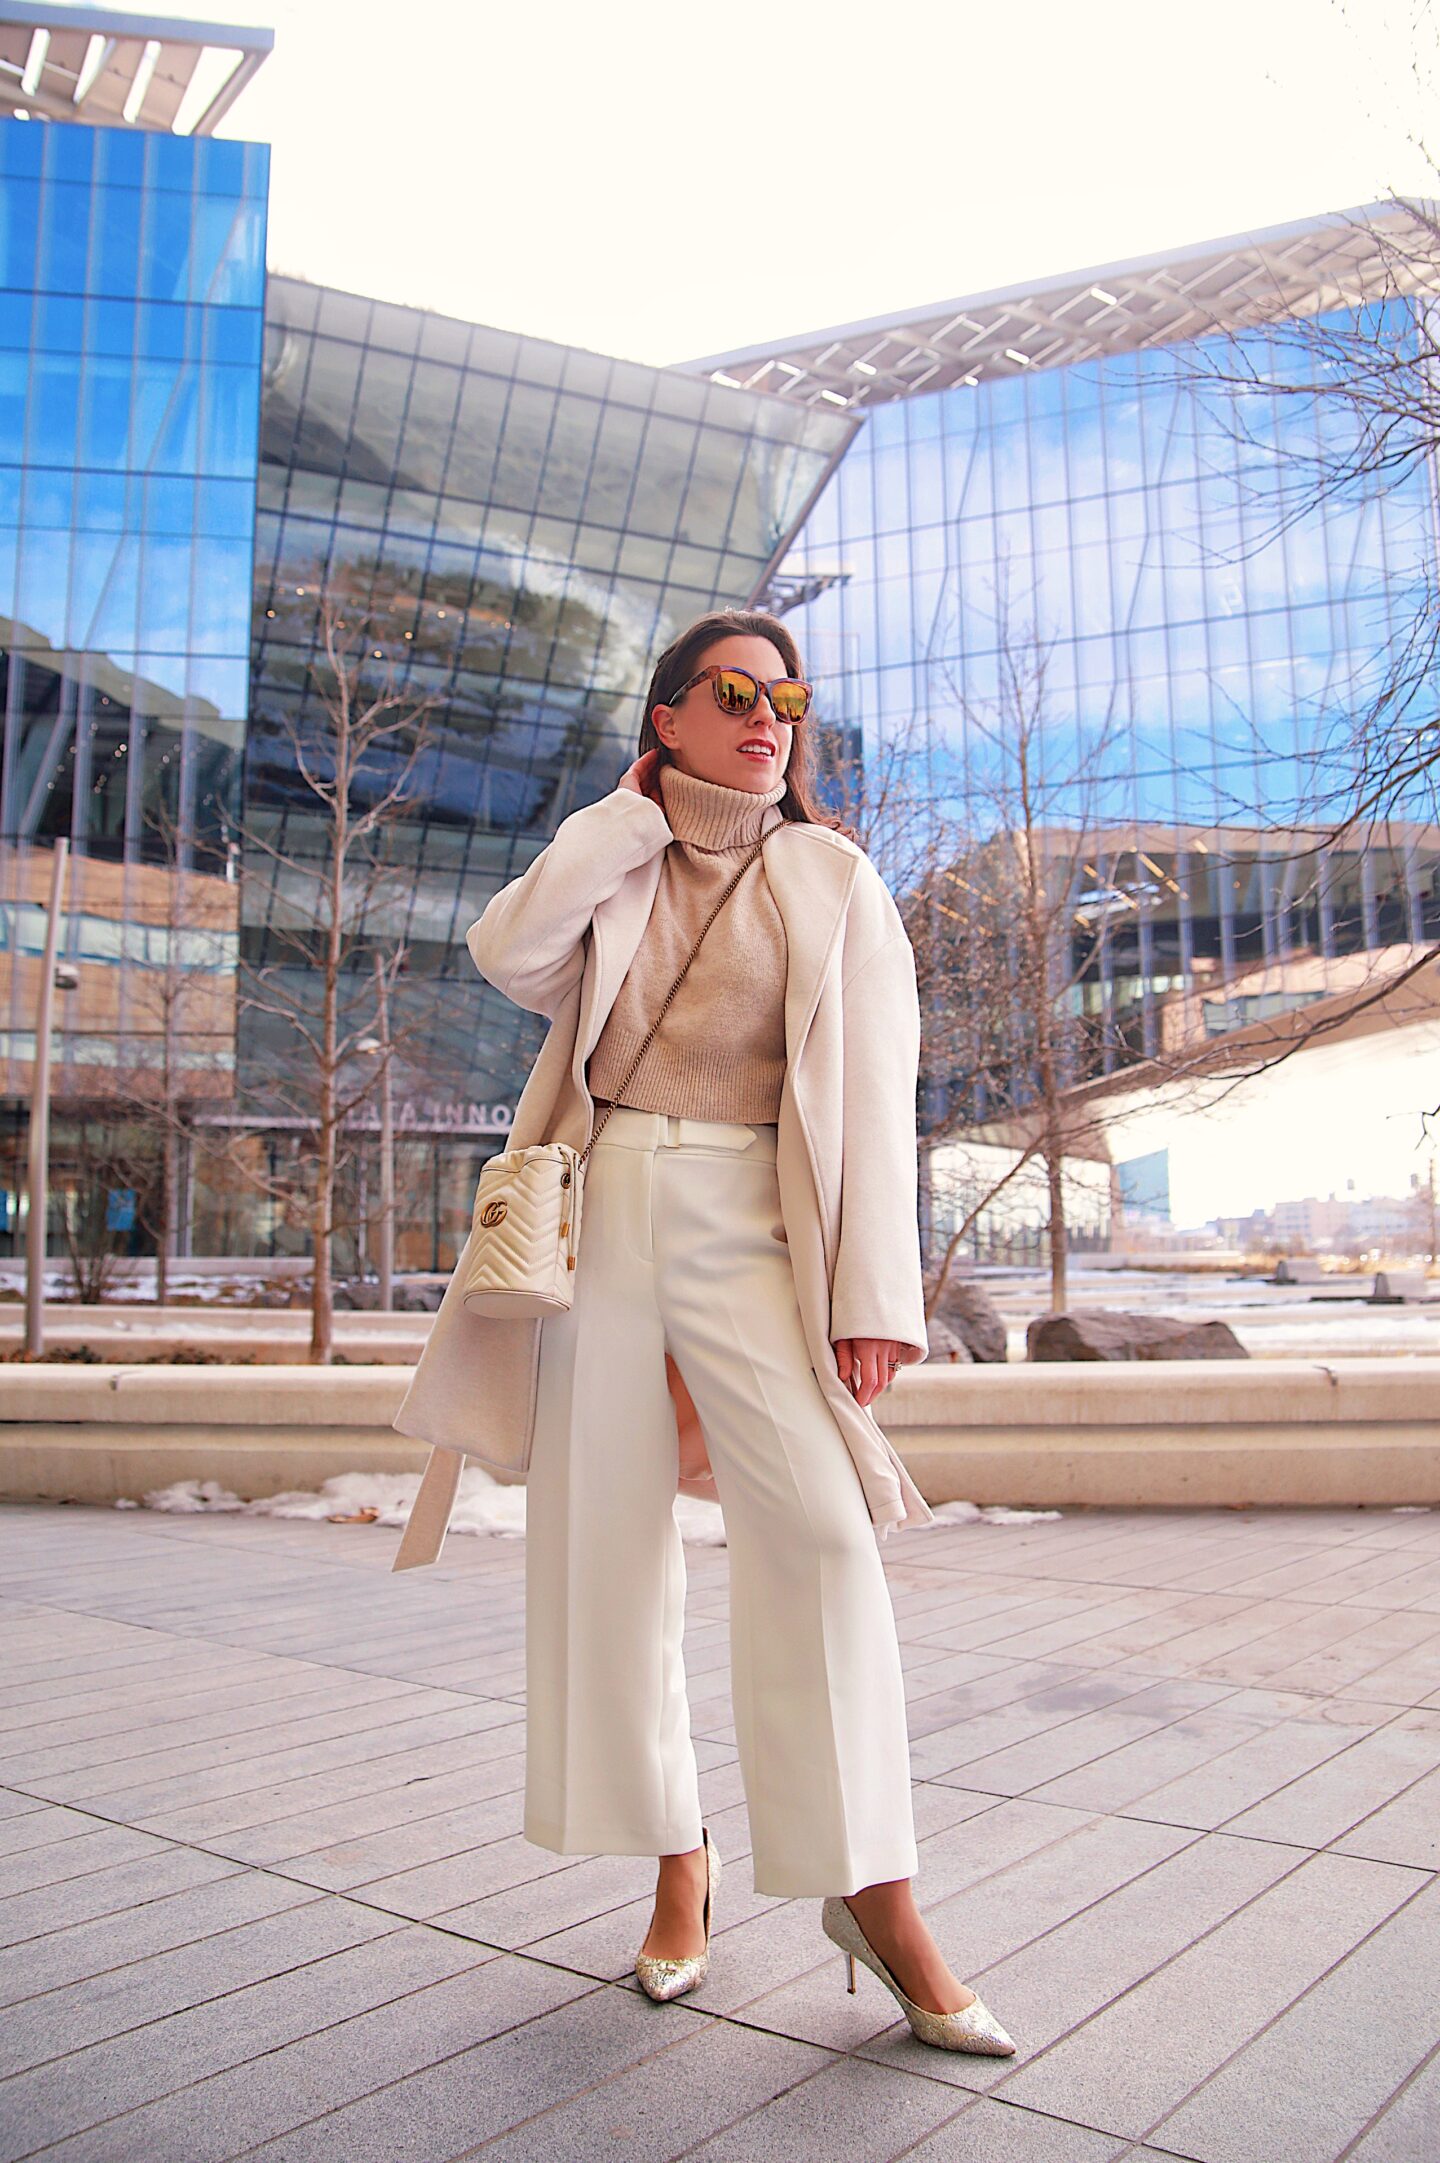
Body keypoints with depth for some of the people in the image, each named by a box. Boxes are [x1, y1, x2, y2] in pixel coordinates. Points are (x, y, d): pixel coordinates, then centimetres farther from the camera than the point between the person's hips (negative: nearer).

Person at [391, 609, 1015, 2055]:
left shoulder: (832, 879, 9)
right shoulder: (611, 862, 15)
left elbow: (874, 1092, 1)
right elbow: (509, 955, -7)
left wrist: (875, 1292, -8)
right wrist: (632, 811, 2)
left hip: (746, 1222, -2)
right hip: (600, 1213, 2)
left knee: (818, 1529, -15)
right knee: (602, 1544, 4)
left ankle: (872, 1890, -2)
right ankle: (677, 1863, 20)